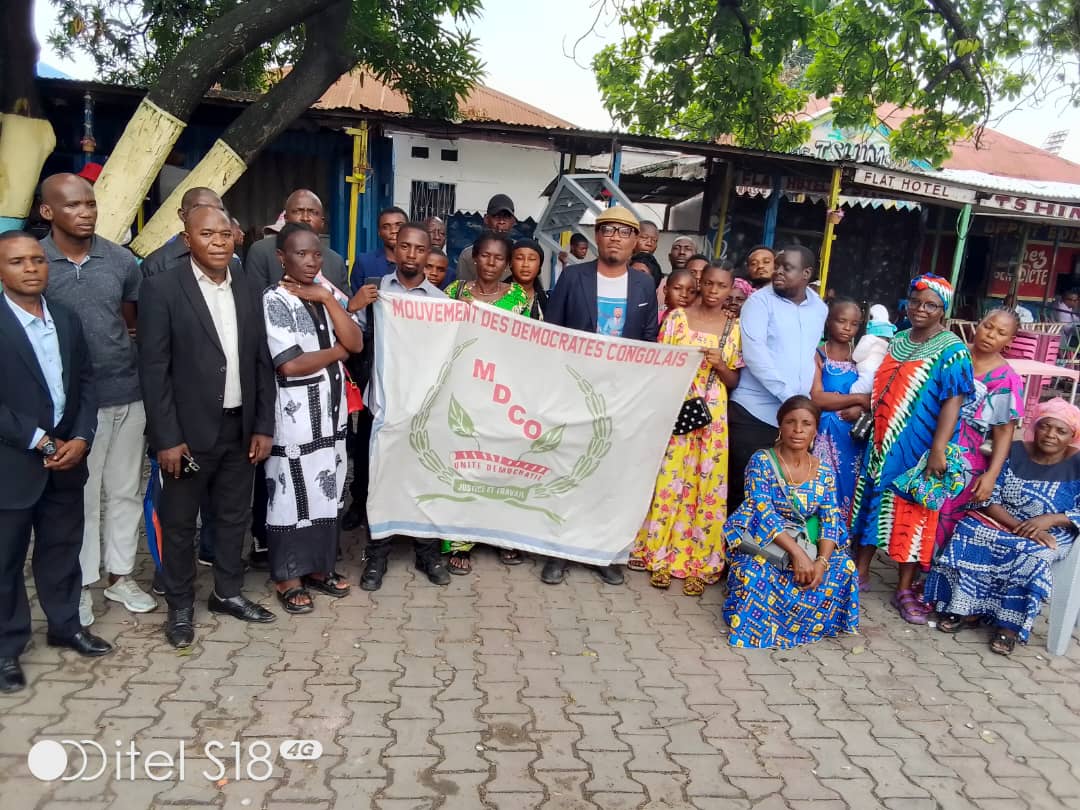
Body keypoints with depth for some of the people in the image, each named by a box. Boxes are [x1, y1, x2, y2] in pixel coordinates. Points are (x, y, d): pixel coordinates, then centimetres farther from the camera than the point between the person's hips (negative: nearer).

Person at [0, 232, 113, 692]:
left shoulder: (67, 319, 7)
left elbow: (86, 383, 7)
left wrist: (81, 439, -6)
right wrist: (38, 442, -16)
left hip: (66, 460, 5)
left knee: (63, 549, 16)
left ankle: (64, 624, 33)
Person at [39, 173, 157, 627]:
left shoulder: (121, 260, 0)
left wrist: (115, 352, 3)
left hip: (127, 394, 3)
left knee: (125, 491, 13)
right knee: (81, 498, 8)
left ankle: (120, 575, 29)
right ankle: (80, 585, 25)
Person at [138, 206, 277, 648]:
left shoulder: (246, 290, 6)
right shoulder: (161, 288, -9)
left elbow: (262, 363, 8)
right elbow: (153, 368, -12)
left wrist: (264, 426, 3)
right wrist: (166, 437, -15)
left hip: (240, 428, 5)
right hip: (189, 430, -4)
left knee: (234, 516, 16)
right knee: (178, 522, 9)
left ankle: (227, 592, 34)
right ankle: (180, 606, 26)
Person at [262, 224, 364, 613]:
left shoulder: (330, 293, 8)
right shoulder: (275, 300, -11)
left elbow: (356, 343, -4)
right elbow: (290, 365, -19)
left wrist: (328, 299, -11)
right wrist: (337, 351, -6)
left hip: (332, 409, 6)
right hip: (295, 415, -6)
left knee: (326, 489, 14)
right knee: (292, 493, 4)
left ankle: (318, 566, 29)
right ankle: (287, 576, 19)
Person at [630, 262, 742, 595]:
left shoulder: (735, 327, 6)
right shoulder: (677, 316, 2)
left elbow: (734, 381, 6)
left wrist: (719, 365, -12)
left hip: (713, 415, 2)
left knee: (708, 485, 3)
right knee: (669, 479, 0)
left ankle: (698, 561, 13)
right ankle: (660, 555, 13)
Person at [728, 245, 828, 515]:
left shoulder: (820, 309, 11)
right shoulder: (760, 300, -5)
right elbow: (753, 352, -15)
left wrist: (807, 399, 8)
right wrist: (787, 394, -18)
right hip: (754, 412, -4)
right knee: (743, 487, -2)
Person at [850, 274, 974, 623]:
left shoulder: (952, 350, -8)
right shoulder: (896, 343, 10)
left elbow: (953, 401, -16)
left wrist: (939, 449, -23)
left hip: (918, 447, -5)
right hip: (882, 441, 5)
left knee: (912, 510, 1)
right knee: (872, 501, 10)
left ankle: (905, 589, 12)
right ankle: (860, 571, 24)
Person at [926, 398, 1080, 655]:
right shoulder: (1014, 452, -2)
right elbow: (988, 498, -8)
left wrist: (1051, 519, -24)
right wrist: (1017, 525, -23)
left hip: (1051, 534, -2)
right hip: (1002, 521, 3)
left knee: (1032, 555, -34)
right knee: (970, 530, -25)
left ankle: (1010, 625, -21)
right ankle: (968, 609, -19)